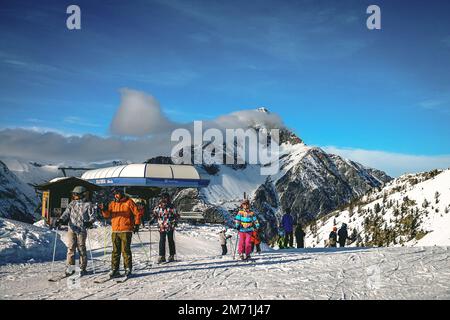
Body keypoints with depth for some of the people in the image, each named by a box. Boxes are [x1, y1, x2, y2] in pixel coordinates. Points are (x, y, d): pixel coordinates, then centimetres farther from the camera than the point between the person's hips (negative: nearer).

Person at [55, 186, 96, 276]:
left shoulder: (88, 204, 1)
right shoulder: (72, 203, 14)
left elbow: (93, 216, -3)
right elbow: (66, 213, 8)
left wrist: (89, 222, -23)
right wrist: (60, 220, -10)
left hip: (82, 230, -3)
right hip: (71, 229, 4)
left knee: (81, 249, 1)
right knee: (70, 248, 0)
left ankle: (82, 268, 11)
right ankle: (70, 267, 8)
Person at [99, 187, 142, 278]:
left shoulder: (129, 202, -1)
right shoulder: (112, 204, 13)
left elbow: (137, 213, 0)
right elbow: (107, 215, 7)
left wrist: (137, 224, -5)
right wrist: (104, 210, -13)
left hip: (126, 230, -5)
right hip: (115, 231, 5)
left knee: (125, 250, -3)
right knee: (115, 251, 7)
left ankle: (128, 269, 5)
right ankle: (114, 269, 11)